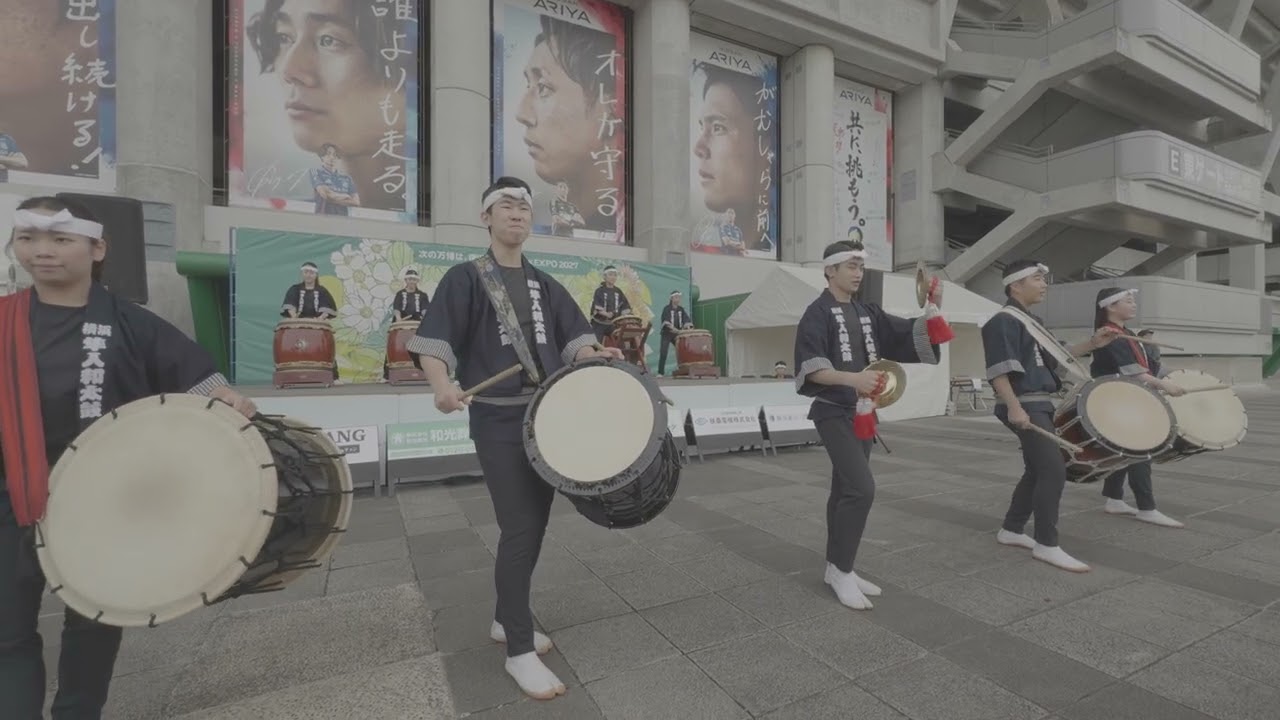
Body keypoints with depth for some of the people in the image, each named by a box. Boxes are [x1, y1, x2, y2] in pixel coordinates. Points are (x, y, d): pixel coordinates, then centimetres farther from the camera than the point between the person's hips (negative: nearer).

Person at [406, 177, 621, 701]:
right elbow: (432, 341, -11)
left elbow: (573, 339, 7)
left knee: (535, 525, 14)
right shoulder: (466, 278, -2)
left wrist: (595, 356, -15)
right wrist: (443, 387, -30)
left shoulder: (545, 284, 14)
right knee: (520, 529, -6)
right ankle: (520, 650, 12)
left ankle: (506, 620, 34)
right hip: (498, 421, -6)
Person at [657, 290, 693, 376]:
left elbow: (686, 320, 1)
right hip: (667, 334, -4)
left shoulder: (681, 309, 10)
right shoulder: (666, 309, -4)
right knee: (663, 353, -9)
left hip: (677, 334, 4)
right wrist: (674, 329, -30)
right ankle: (660, 372, -6)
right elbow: (666, 321, -17)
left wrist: (687, 327, -20)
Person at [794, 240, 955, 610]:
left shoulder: (867, 312, 13)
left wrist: (932, 309, -5)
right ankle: (841, 570, 1)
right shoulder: (817, 313, -9)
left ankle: (837, 569, 23)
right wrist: (853, 378, -31)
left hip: (862, 413, 8)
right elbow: (810, 368, -19)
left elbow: (910, 336, 11)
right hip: (834, 412, -7)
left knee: (845, 490, 12)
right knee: (861, 488, -15)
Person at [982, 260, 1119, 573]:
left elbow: (1054, 358, 24)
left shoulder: (1033, 322, 19)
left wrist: (1092, 344, 12)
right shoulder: (1003, 321, -13)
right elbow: (998, 369, -22)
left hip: (1040, 404, 11)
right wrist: (1013, 407, -29)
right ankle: (1046, 545, -4)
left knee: (1037, 471, 14)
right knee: (1054, 470, -13)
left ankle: (1011, 530, 24)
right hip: (1023, 407, -11)